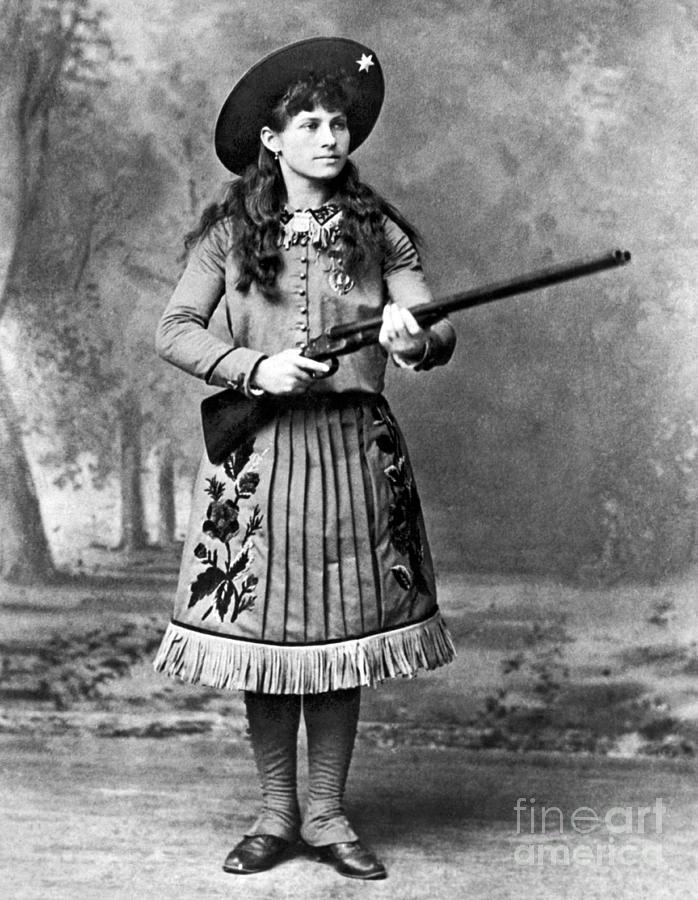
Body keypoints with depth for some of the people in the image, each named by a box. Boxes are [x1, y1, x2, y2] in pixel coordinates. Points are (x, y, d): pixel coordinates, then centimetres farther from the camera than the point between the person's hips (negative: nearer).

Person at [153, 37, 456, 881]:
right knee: (261, 629, 3)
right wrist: (254, 368, -14)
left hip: (355, 450, 1)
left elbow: (440, 332, 0)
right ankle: (275, 813, 20)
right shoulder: (229, 230, 4)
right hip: (258, 451, 0)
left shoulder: (379, 230, 6)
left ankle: (326, 814, 19)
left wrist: (414, 339, -23)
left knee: (342, 631, 4)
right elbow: (174, 329, 0)